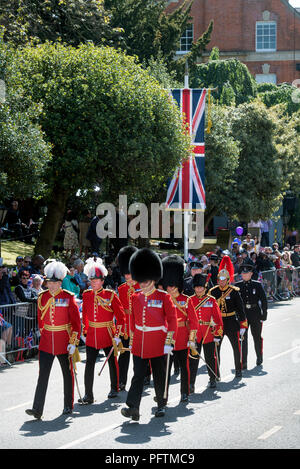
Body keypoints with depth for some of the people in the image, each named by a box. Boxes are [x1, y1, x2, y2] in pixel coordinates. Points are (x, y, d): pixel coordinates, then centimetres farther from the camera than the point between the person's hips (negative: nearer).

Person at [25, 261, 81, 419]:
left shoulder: (68, 298, -8)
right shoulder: (42, 297, 3)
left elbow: (76, 322, -7)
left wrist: (73, 342, -12)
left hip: (64, 343, -2)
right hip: (46, 343, 3)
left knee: (67, 374, 10)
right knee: (43, 375, -5)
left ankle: (68, 406, 24)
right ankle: (37, 409, -9)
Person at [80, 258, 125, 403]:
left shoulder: (111, 295, -9)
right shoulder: (86, 295, 3)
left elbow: (121, 316, -5)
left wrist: (117, 335, -9)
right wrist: (84, 332, 17)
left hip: (108, 334, -3)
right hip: (92, 336, 3)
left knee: (112, 362, 12)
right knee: (89, 364, -4)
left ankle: (114, 389, 31)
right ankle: (88, 395, -4)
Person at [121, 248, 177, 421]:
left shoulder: (164, 297, -6)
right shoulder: (135, 297, 6)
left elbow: (172, 319, -6)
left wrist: (169, 342, -12)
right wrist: (132, 340, 16)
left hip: (158, 343, -3)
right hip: (139, 345, 3)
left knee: (159, 376, 8)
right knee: (138, 376, -4)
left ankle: (162, 405, 23)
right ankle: (133, 408, -12)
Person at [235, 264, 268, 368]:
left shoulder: (257, 285, 0)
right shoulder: (238, 286, 3)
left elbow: (263, 299, 2)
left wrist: (264, 314, -2)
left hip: (255, 314, 0)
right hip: (242, 314, 0)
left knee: (257, 337, 13)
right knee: (243, 338, -7)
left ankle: (259, 357, 33)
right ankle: (243, 362, -7)